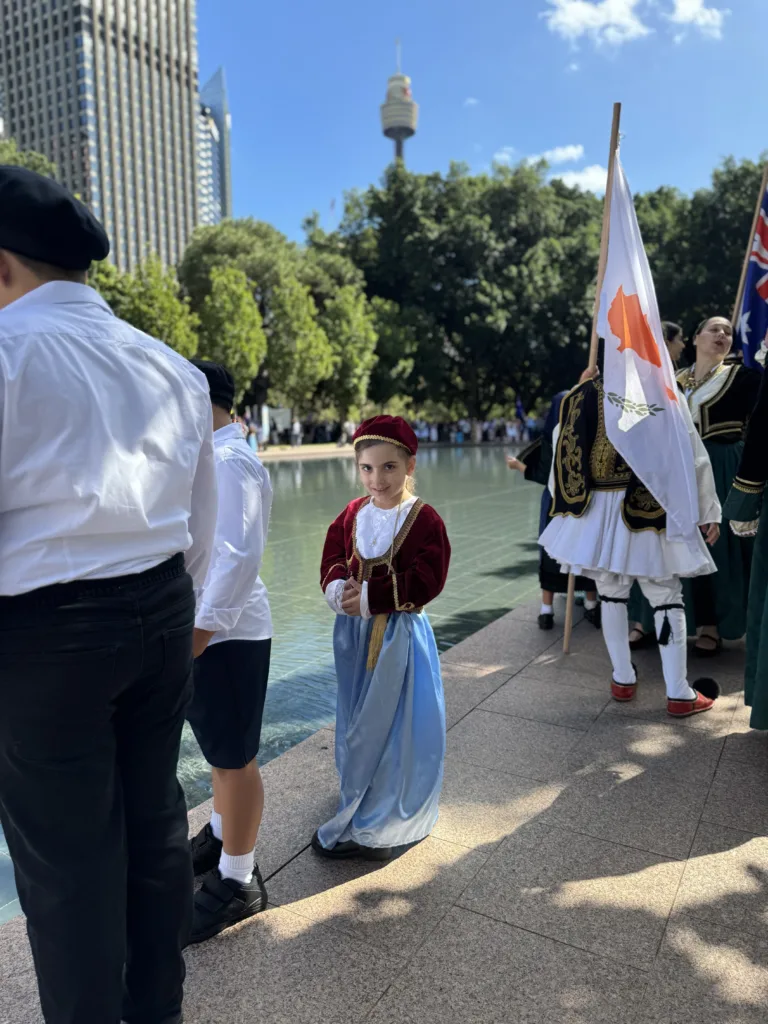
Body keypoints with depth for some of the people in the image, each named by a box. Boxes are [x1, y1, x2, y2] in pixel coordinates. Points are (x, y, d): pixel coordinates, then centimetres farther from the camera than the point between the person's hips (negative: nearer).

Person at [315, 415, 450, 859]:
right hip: (355, 634, 5)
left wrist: (370, 598, -23)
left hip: (401, 635, -5)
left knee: (399, 727, 4)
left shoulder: (424, 519, -13)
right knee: (357, 724, 19)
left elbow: (426, 581, -18)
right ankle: (360, 803, 41)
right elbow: (332, 563, 5)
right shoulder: (352, 515, 3)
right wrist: (340, 590, -18)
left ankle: (376, 826, 20)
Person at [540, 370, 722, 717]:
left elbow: (565, 452, 5)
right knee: (666, 598, 8)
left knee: (611, 594, 16)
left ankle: (623, 679, 26)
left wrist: (568, 500, 18)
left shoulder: (583, 395, 1)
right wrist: (708, 511, 5)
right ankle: (679, 694, 13)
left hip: (596, 510, 3)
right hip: (650, 513, -2)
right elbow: (693, 457, -4)